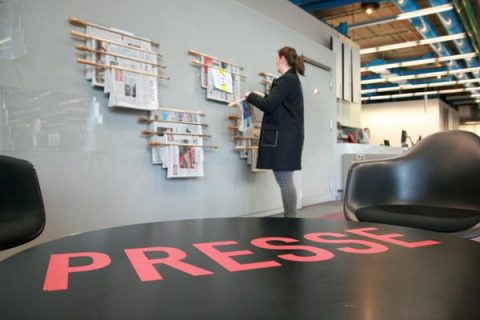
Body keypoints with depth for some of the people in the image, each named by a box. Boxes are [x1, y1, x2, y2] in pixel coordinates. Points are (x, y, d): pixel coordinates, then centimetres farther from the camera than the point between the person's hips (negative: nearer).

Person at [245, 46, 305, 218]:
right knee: (286, 180, 11)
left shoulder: (287, 80, -12)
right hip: (287, 136, 10)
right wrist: (262, 96, 19)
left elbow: (269, 105, -18)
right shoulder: (292, 79, 20)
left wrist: (251, 96, -3)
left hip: (282, 137, -10)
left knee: (285, 181, -7)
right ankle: (289, 218, 17)